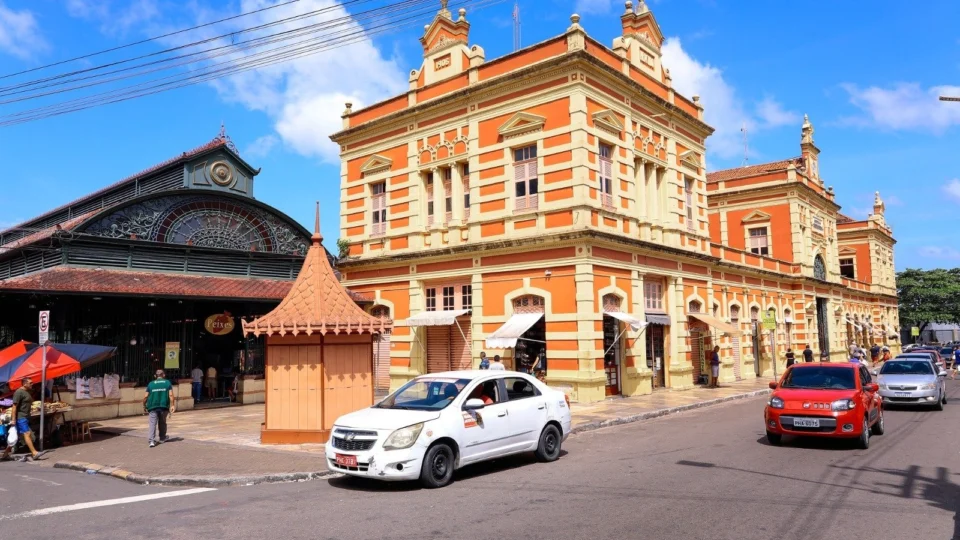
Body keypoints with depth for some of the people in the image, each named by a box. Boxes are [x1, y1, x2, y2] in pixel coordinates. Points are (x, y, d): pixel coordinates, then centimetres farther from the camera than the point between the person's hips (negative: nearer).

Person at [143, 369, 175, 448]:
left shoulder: (151, 384, 9)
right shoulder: (167, 383, 7)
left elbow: (145, 396, 5)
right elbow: (171, 395, -3)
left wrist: (144, 406, 19)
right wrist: (172, 405, -1)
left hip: (153, 407, -1)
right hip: (164, 406, 1)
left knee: (152, 423, -4)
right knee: (162, 422, 18)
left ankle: (151, 440, -18)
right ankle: (162, 438, 32)